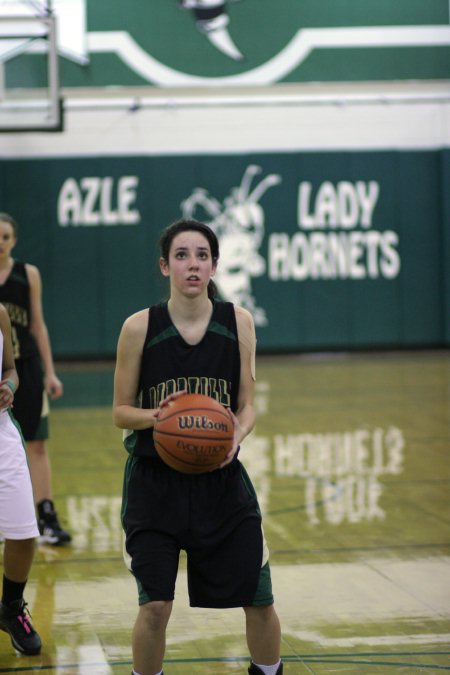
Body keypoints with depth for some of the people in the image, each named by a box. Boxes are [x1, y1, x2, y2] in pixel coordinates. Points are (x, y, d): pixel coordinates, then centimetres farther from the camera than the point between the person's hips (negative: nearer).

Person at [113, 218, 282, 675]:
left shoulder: (238, 322, -2)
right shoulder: (140, 327, -7)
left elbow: (247, 405, 3)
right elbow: (121, 412, -1)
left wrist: (238, 434, -19)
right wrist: (155, 415, -23)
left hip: (221, 480, 2)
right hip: (155, 483, -2)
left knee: (259, 600, 5)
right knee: (154, 607, -8)